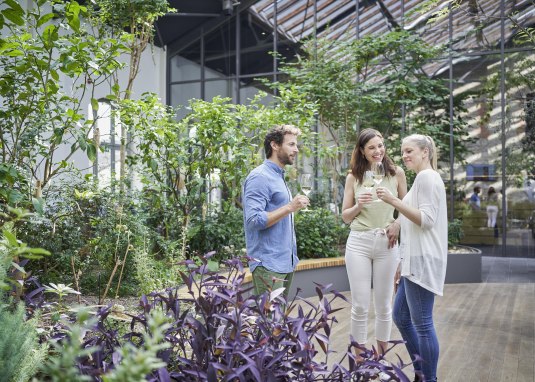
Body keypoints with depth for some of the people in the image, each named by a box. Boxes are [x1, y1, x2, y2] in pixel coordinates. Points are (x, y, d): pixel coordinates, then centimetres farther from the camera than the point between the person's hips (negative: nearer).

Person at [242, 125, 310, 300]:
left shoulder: (278, 177, 18)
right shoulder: (259, 177, -13)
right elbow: (254, 220, -23)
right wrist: (289, 208, -22)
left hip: (286, 263, 10)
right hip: (268, 265, -10)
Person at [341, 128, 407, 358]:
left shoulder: (396, 173, 3)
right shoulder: (353, 177, 4)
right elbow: (345, 217, 7)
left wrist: (397, 224, -9)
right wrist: (358, 205, -13)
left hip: (386, 244, 0)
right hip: (358, 243, 0)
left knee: (383, 305, 9)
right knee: (360, 305, 1)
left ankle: (381, 356, 23)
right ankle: (359, 358, 14)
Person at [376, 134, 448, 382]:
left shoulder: (427, 176, -9)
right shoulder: (424, 178, 21)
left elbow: (427, 220, -18)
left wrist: (394, 201, -20)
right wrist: (403, 263, 22)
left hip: (422, 259, -11)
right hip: (415, 259, 11)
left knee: (422, 323, -4)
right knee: (401, 316, 15)